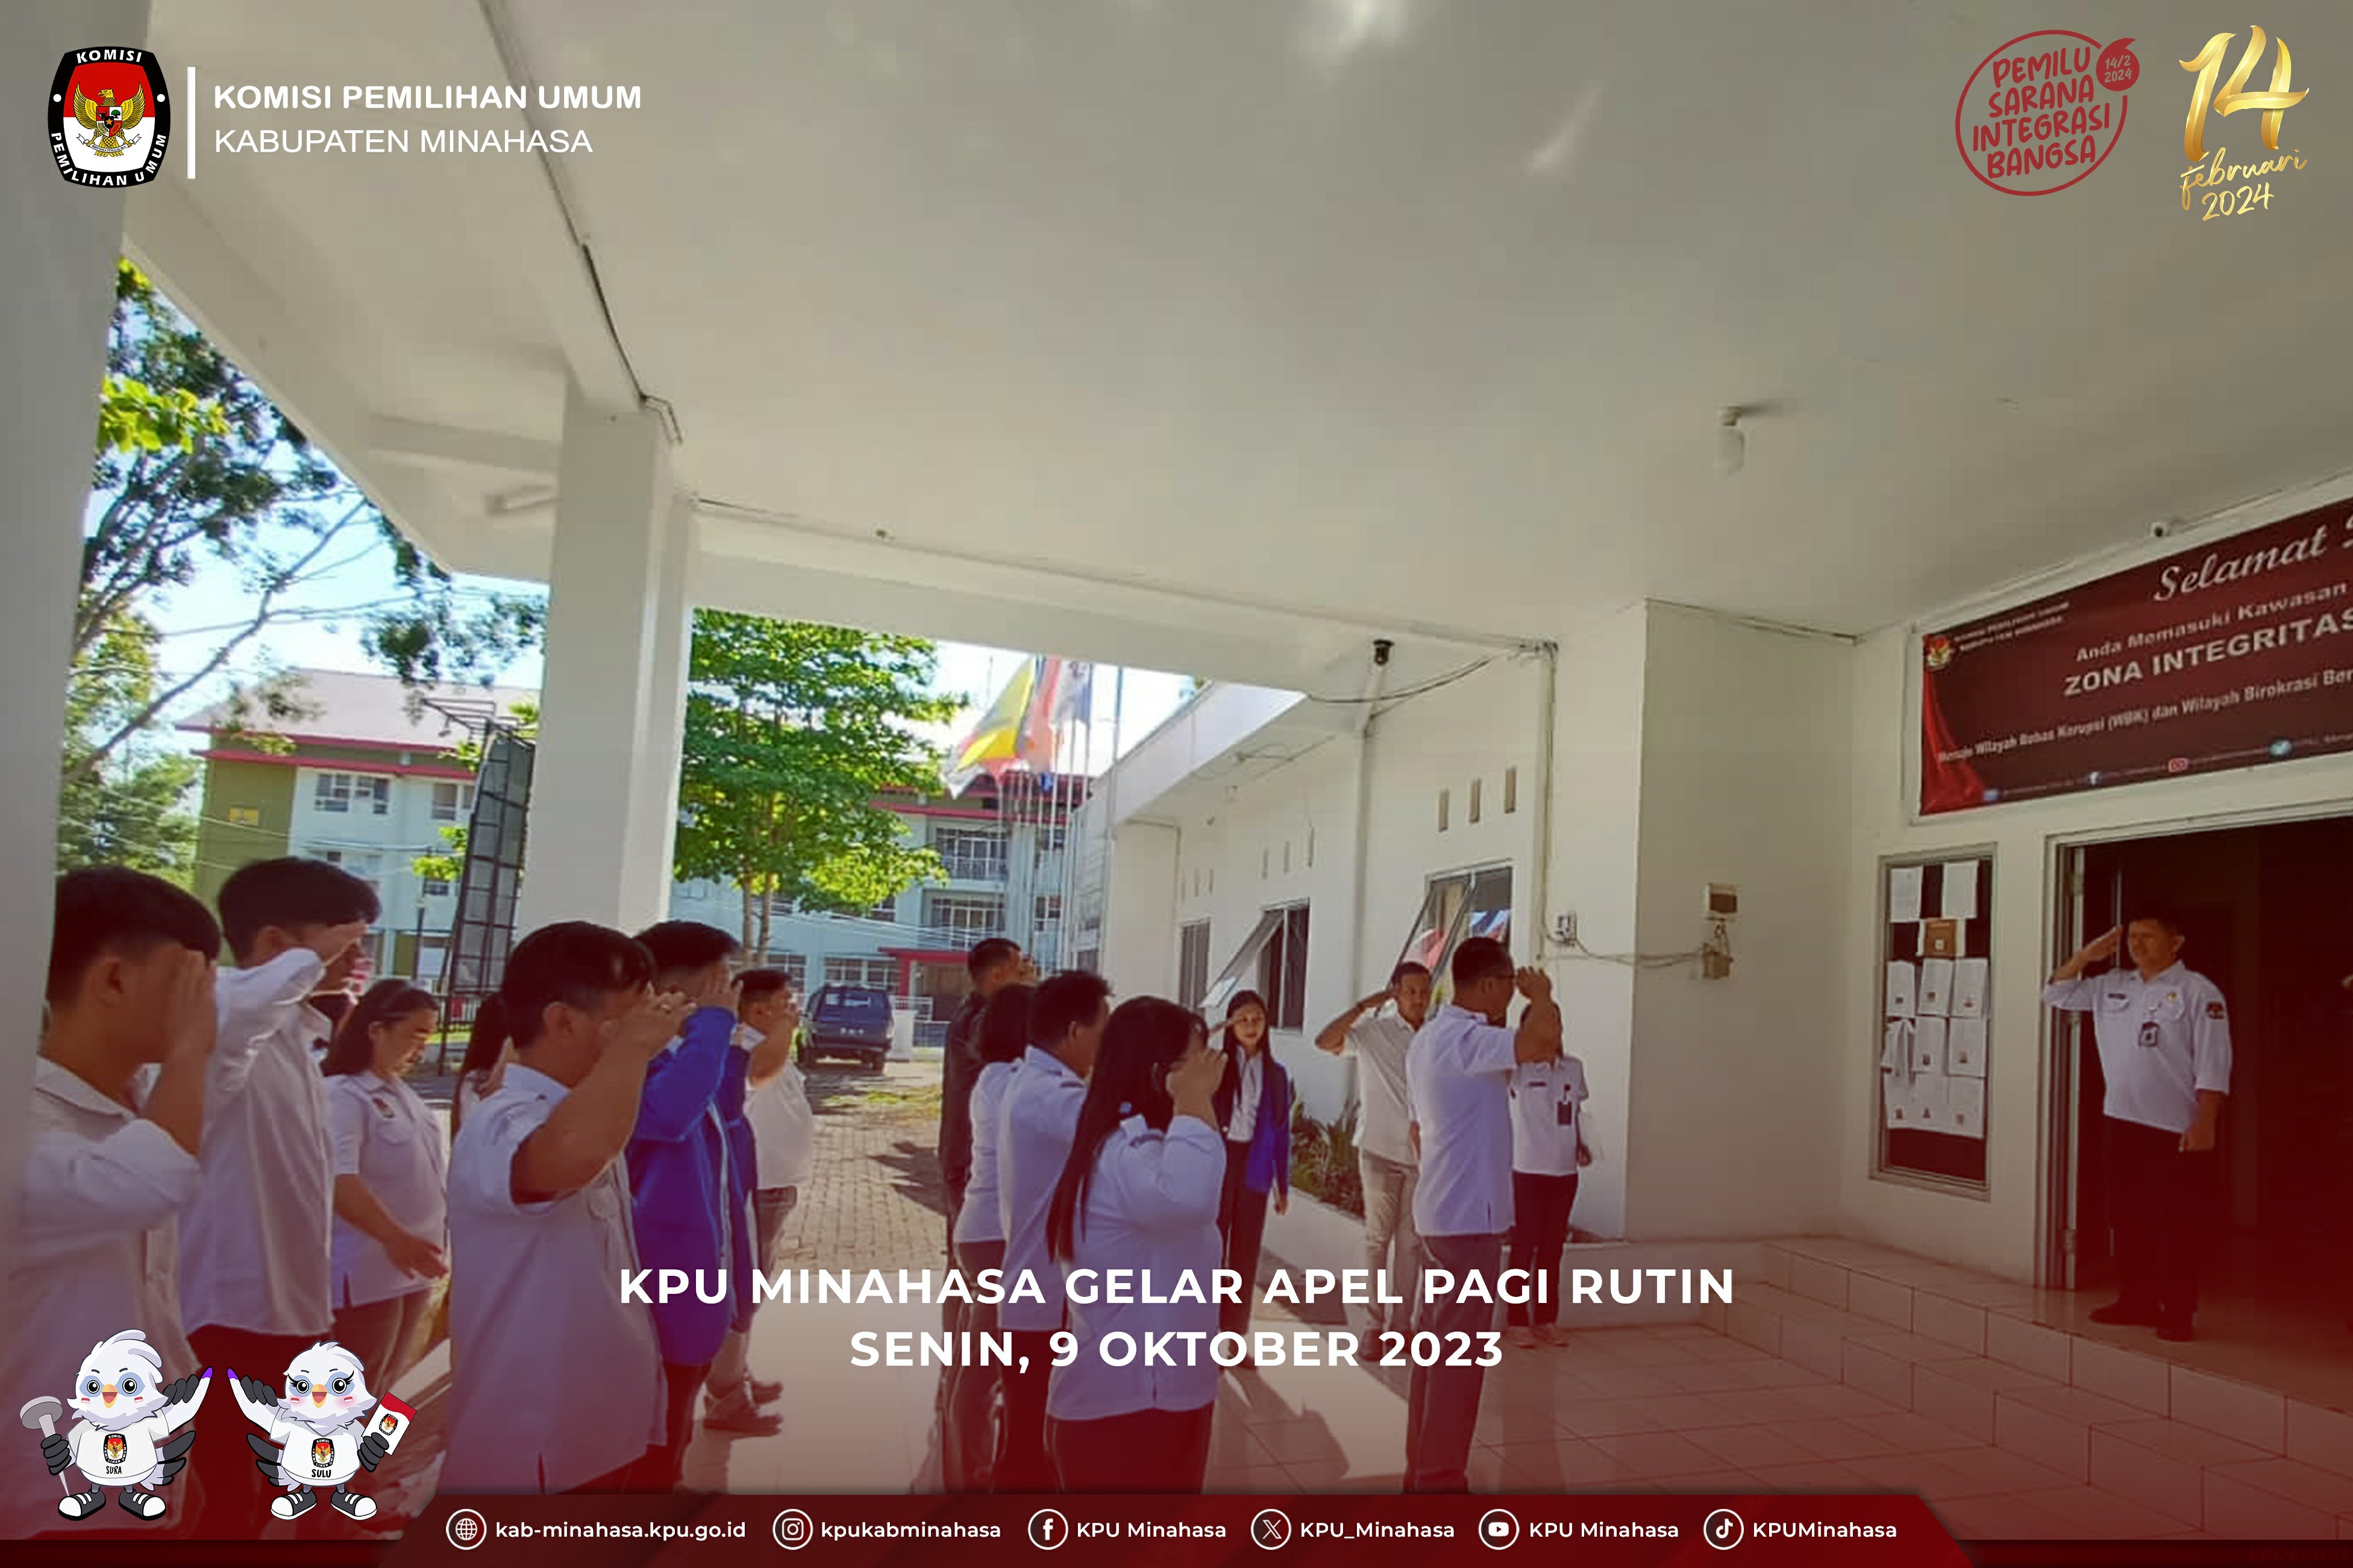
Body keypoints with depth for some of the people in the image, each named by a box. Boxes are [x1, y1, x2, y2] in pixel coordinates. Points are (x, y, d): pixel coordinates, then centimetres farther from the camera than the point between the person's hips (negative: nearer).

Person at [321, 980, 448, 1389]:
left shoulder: (403, 1093, 10)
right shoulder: (342, 1095, -17)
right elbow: (338, 1179, -30)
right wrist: (392, 1237, -41)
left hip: (415, 1270, 8)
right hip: (368, 1274, -8)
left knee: (391, 1394, 20)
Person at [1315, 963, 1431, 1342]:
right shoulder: (1373, 1031, -7)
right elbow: (1325, 1041, -22)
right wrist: (1364, 1005, -23)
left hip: (1423, 1152, 3)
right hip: (1381, 1150, -3)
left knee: (1411, 1240, 9)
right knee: (1378, 1238, 4)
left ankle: (1402, 1322, 19)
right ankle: (1373, 1325, 11)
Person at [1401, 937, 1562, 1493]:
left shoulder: (1430, 1038, 13)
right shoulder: (1465, 1040, -19)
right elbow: (1543, 1039, -34)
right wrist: (1542, 995, -14)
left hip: (1439, 1210, 10)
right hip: (1469, 1216, -10)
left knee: (1434, 1341, 15)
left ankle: (1422, 1467, 24)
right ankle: (1440, 1478, 6)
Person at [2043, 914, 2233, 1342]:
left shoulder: (2198, 992, -6)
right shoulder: (2112, 987, 12)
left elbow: (2213, 1065, -10)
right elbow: (2056, 994, 19)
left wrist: (2205, 1122, -17)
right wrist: (2086, 956, 8)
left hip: (2176, 1130, -6)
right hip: (2122, 1122, 6)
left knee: (2176, 1226, -1)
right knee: (2128, 1219, 13)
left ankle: (2178, 1312, 8)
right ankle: (2137, 1300, 23)